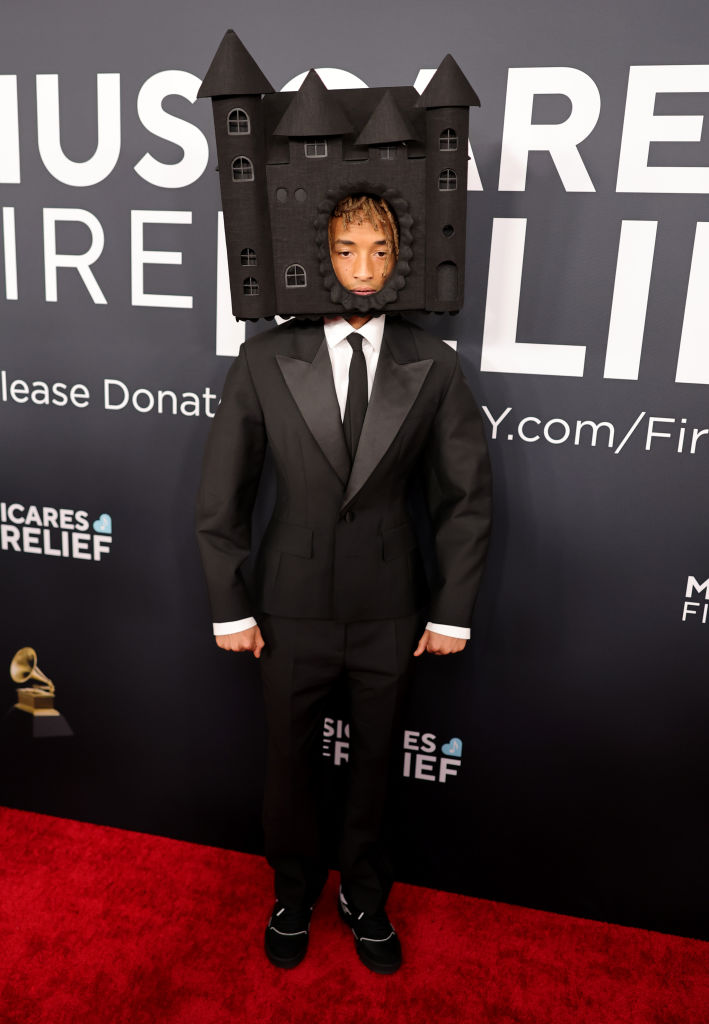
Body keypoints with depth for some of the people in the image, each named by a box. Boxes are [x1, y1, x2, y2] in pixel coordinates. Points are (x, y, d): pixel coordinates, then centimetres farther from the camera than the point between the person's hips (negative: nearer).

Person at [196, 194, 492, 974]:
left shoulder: (433, 366, -5)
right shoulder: (265, 359, -7)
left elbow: (466, 495, 0)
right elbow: (221, 496, -2)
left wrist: (452, 612, -1)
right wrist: (230, 609, -3)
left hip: (391, 614, 1)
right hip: (293, 608, 0)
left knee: (374, 764, 20)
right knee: (289, 764, 18)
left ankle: (364, 896, 48)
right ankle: (294, 891, 48)